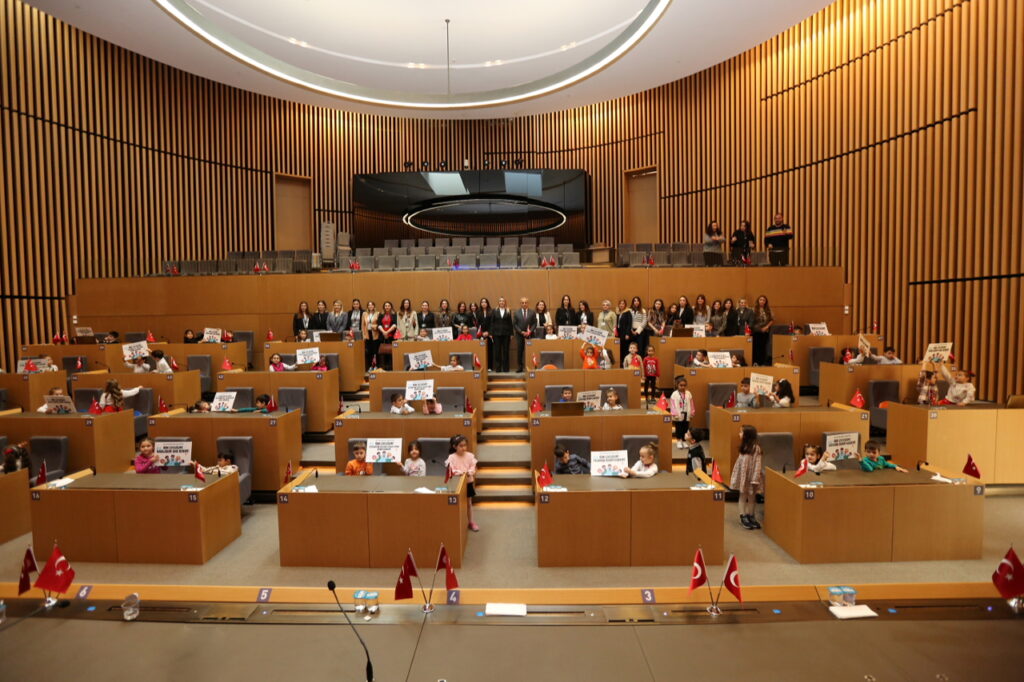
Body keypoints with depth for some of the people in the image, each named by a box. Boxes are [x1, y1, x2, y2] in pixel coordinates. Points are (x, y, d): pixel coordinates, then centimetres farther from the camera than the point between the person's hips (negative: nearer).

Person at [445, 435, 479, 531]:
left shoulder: (470, 456, -7)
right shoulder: (451, 457, -12)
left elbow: (473, 468, -7)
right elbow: (451, 470, -15)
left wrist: (469, 472, -26)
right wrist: (460, 473, -30)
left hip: (468, 482, 2)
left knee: (469, 503, 14)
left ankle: (471, 522, 27)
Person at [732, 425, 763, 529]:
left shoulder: (756, 447, -16)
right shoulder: (744, 446, 7)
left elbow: (757, 464, -19)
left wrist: (755, 479, -22)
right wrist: (735, 476, 11)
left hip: (751, 476, -6)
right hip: (742, 475, 6)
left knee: (751, 496, 9)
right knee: (743, 496, 8)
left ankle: (750, 516, 21)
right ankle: (743, 516, 15)